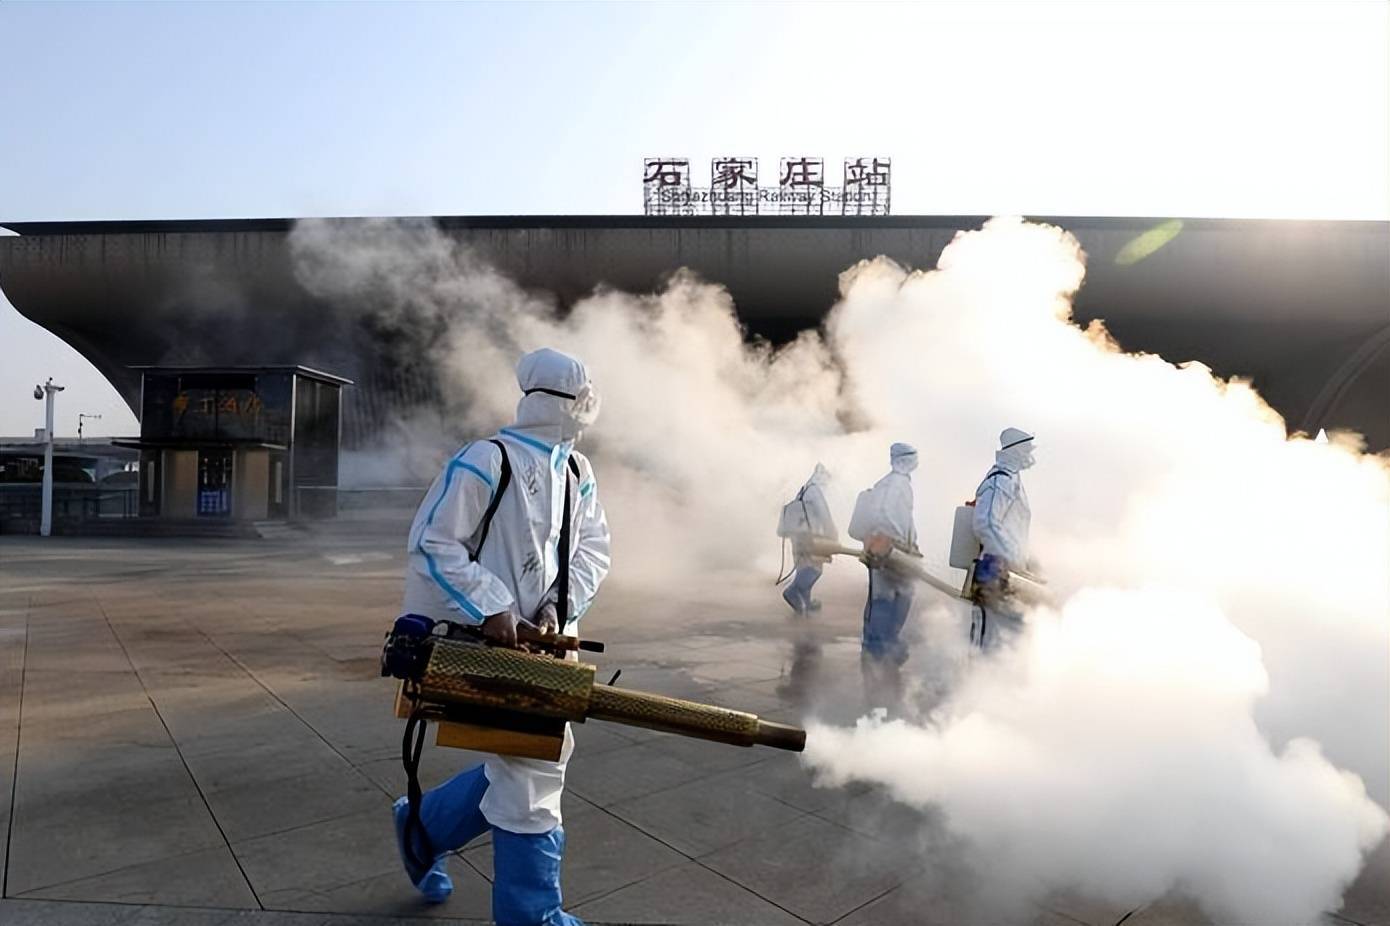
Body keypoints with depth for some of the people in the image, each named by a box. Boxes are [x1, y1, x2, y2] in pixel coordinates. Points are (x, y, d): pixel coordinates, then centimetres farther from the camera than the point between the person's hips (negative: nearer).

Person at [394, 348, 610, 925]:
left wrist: (559, 604, -10)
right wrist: (490, 606, -22)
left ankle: (424, 825, 41)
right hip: (486, 640, -8)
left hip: (543, 639, 8)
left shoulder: (577, 473, 6)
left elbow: (592, 550, 6)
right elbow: (431, 543, -16)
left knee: (535, 756, 17)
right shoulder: (485, 461, -16)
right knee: (532, 766, -2)